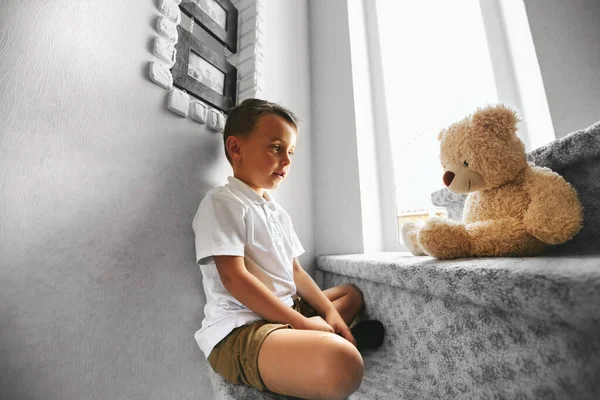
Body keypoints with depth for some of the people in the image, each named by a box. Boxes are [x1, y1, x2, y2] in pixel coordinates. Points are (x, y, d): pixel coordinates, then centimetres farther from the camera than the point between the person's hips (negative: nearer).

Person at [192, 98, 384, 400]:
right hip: (238, 330, -9)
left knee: (351, 293, 24)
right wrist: (301, 322, -18)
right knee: (343, 364, -36)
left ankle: (332, 337, -1)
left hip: (285, 313, 10)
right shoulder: (222, 202, -11)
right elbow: (234, 278, -19)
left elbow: (295, 271, 14)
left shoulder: (278, 213, 15)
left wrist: (329, 312, 2)